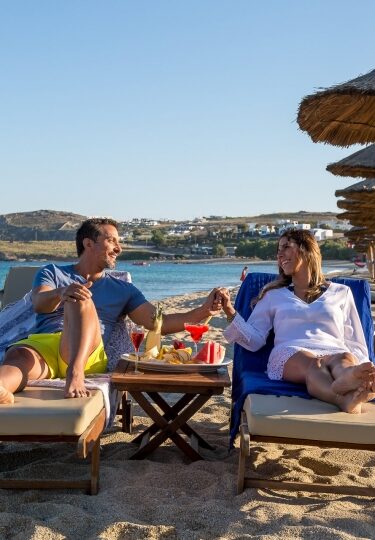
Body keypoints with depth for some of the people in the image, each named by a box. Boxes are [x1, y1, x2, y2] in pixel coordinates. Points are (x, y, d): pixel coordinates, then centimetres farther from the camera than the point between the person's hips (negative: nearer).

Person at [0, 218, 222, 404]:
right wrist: (62, 293, -23)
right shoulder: (52, 273, 24)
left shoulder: (123, 289, 28)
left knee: (80, 300, -30)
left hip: (85, 354, 0)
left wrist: (202, 312, 6)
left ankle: (75, 372, -53)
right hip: (41, 344, 0)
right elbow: (39, 304, 1)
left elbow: (159, 322, 19)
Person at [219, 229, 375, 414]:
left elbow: (356, 345, 18)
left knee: (345, 359, -37)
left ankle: (350, 379, -74)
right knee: (311, 363, -38)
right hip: (290, 356, -1)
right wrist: (230, 312, -1)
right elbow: (254, 340, 15)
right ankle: (345, 398, -71)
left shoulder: (340, 292, 25)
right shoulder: (273, 294, 26)